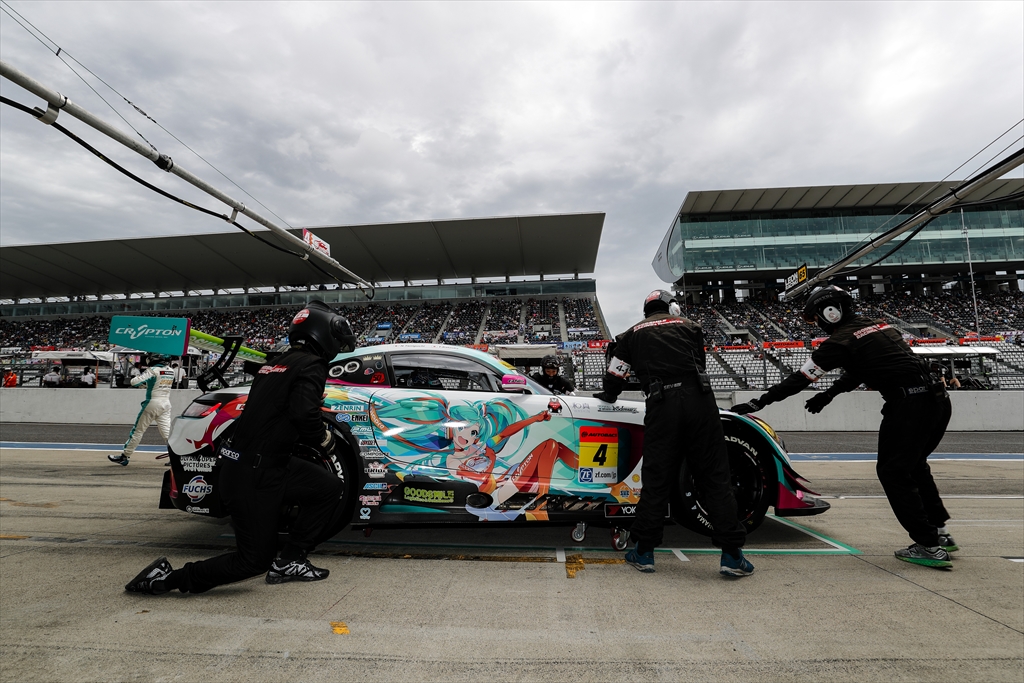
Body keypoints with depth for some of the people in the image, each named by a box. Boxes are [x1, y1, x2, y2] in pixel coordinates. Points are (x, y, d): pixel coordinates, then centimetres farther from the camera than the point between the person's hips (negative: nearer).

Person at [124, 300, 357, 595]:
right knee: (255, 559, 6)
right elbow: (304, 414, -29)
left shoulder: (275, 363, 13)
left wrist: (307, 438, 19)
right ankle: (167, 577, 11)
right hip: (255, 474, -9)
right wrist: (325, 439, -10)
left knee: (331, 487, 10)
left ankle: (289, 561, 15)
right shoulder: (311, 365, -14)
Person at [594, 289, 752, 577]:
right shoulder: (690, 327, 22)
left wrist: (608, 396, 39)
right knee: (715, 477, 7)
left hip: (661, 405, 0)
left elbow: (614, 376, 21)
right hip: (698, 399, 0)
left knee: (656, 479, 8)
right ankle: (732, 555, 9)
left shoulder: (631, 334, 21)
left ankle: (644, 552, 15)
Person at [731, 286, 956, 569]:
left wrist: (758, 402, 1)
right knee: (914, 465, 25)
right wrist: (828, 394, 31)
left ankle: (929, 547, 7)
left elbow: (800, 379, -5)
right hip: (938, 398, 9)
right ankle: (940, 532, 31)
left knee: (893, 472, 5)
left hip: (909, 405, -9)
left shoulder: (840, 341, -6)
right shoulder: (880, 326, 19)